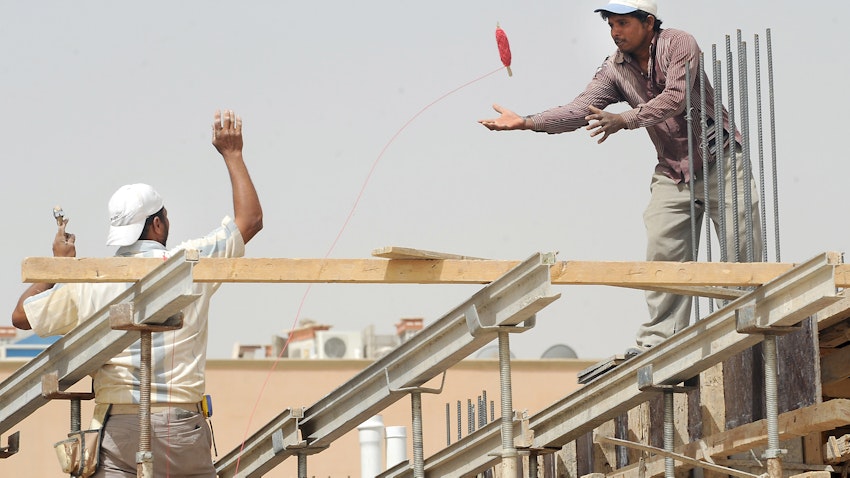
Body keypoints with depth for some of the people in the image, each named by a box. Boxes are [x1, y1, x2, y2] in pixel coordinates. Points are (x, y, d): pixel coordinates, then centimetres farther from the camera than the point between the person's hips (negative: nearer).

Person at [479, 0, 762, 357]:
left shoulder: (678, 44, -13)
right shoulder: (615, 70, 0)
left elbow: (674, 98, -27)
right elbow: (580, 110, -10)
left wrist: (624, 120, -36)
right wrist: (526, 122, -21)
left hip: (719, 160, -4)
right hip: (673, 171, 4)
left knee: (742, 248, -4)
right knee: (663, 251, -7)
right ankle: (656, 341, -7)